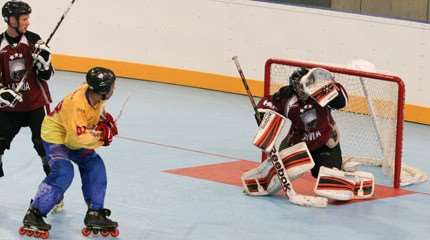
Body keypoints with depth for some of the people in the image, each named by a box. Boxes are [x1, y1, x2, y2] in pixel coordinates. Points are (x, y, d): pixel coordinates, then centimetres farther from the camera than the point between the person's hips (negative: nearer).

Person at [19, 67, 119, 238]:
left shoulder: (94, 94, -13)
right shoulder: (77, 103, -37)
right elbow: (78, 138, -37)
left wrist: (104, 118, -4)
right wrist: (100, 137, -26)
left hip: (74, 136, 9)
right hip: (55, 135, -9)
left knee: (94, 166, 3)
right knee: (63, 173, -24)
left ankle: (94, 215, 9)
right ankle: (33, 215, -16)